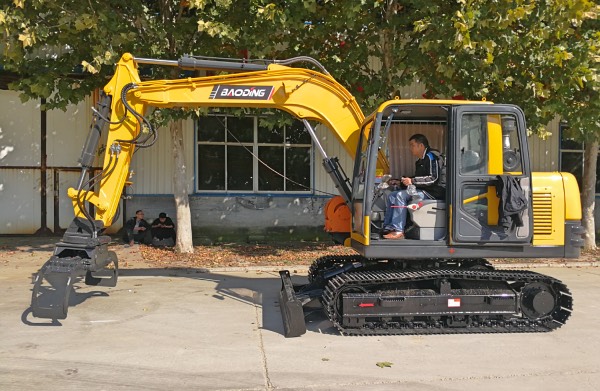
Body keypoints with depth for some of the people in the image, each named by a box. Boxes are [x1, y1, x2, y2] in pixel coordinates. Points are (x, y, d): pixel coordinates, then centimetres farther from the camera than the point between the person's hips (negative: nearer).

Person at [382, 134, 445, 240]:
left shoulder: (430, 157, -9)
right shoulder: (419, 161, 22)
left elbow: (434, 178, -20)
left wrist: (412, 181, -23)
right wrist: (399, 181, 19)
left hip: (434, 192, -10)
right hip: (423, 191, 10)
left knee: (401, 195, -26)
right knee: (392, 196, 4)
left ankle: (398, 231, -29)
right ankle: (387, 228, -3)